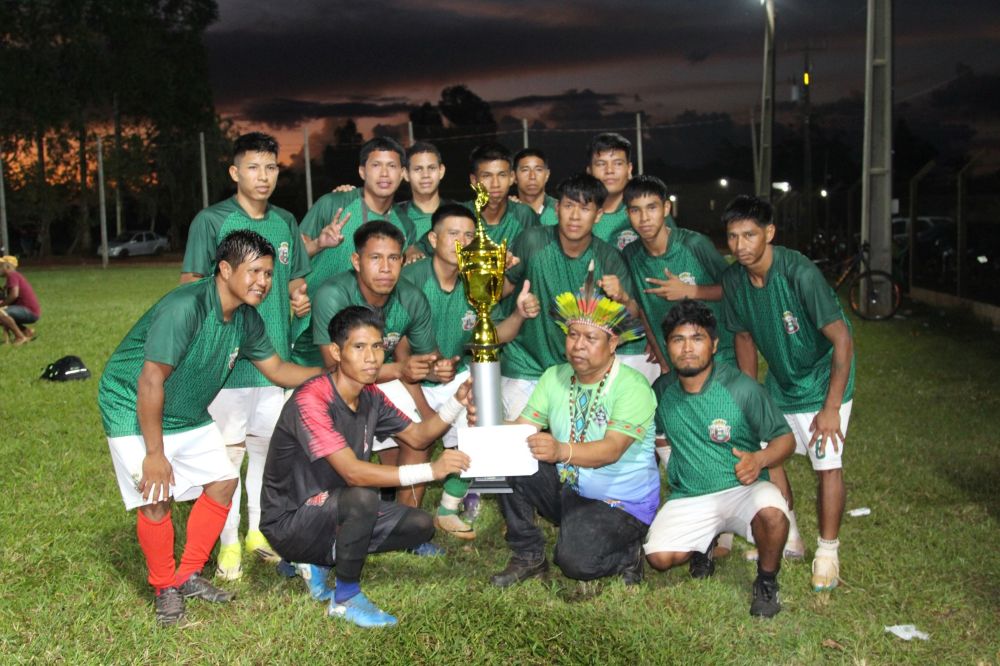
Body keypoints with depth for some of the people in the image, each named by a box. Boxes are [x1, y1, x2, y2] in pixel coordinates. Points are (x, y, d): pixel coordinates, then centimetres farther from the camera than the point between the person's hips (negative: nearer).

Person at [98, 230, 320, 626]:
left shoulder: (246, 319, -5)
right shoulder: (185, 308, -31)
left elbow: (276, 369, 7)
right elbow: (150, 381, -30)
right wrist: (154, 454, -26)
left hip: (189, 415, 8)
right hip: (134, 411, -8)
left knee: (223, 481, 4)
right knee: (155, 499, -14)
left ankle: (189, 575, 19)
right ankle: (165, 588, 8)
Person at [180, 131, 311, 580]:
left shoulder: (286, 222, 12)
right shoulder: (211, 221, -5)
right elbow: (191, 287, -5)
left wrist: (300, 298, 0)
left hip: (277, 355, 5)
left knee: (270, 445, 13)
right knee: (228, 450, -2)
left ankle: (260, 530, 29)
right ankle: (228, 542, 12)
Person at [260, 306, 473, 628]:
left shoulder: (371, 397, -1)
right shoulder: (310, 400, -27)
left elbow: (418, 436, 11)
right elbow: (353, 472, -33)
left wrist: (458, 401, -7)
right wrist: (431, 470, -36)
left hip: (335, 512, 8)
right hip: (289, 524, -8)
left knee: (420, 526, 0)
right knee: (362, 498, -35)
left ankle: (322, 560, 8)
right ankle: (345, 598, -14)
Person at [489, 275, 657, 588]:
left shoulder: (632, 387, -17)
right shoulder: (555, 377, 1)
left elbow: (611, 450, -31)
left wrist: (561, 451, -51)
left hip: (620, 502, -5)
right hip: (565, 489, 6)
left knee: (575, 560, -29)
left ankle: (629, 554, 6)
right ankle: (527, 557, -2)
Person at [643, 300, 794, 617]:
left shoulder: (742, 389, -11)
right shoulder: (663, 392, 1)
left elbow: (785, 439, -5)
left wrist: (759, 459, -25)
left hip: (741, 488, -3)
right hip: (689, 498, 3)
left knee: (771, 511, -36)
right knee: (659, 556, -21)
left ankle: (766, 581, -4)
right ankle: (705, 543, 16)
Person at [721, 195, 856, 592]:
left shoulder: (799, 273, -30)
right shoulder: (734, 280, -10)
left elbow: (842, 340, -26)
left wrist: (831, 408, -26)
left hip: (823, 380, -6)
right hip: (780, 379, 6)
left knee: (827, 465, -9)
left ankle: (827, 553, 9)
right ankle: (788, 539, 28)